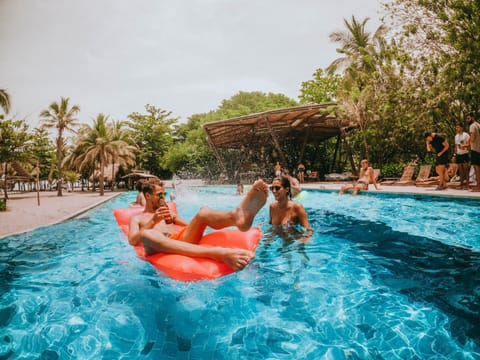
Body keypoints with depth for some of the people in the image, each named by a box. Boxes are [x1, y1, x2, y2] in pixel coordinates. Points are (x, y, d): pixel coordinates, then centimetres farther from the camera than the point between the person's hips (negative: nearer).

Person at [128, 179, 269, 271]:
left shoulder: (168, 213, 36)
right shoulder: (137, 218, 24)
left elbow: (190, 226, 27)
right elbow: (132, 241, 4)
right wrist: (153, 221, -7)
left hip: (183, 240, 4)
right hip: (160, 247, -4)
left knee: (204, 212, -20)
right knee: (147, 234, -40)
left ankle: (237, 215, -60)